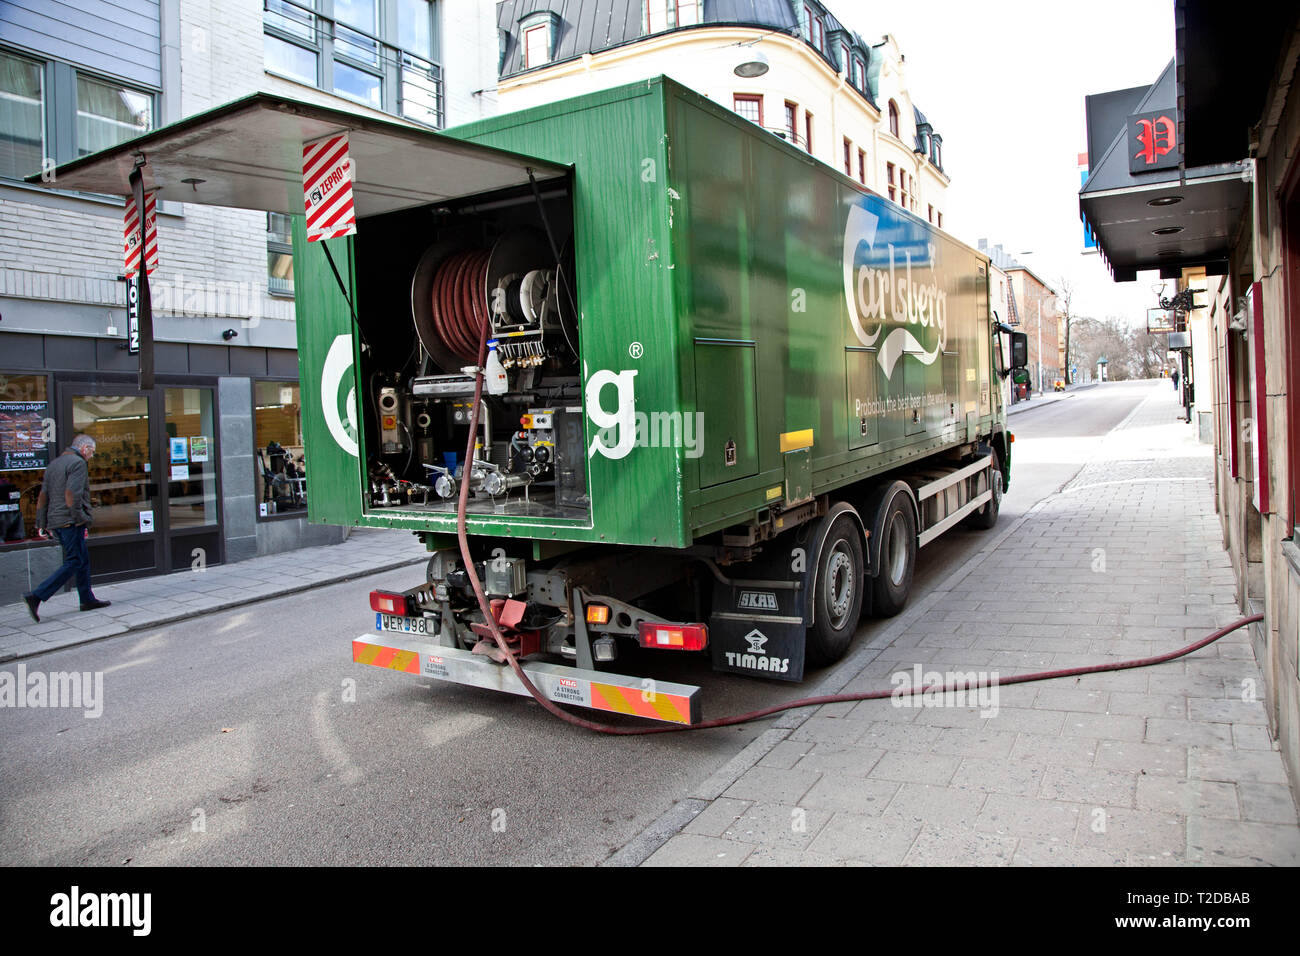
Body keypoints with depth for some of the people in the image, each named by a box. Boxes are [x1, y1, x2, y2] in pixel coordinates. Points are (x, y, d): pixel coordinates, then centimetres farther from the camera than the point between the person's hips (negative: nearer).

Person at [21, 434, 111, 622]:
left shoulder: (54, 464, 18)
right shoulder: (78, 463, -10)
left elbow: (43, 496, 17)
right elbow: (72, 495, -20)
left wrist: (41, 524, 17)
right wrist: (82, 519, -17)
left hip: (56, 521, 10)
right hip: (71, 522, -10)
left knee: (83, 559, 16)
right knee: (73, 563, -7)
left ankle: (87, 600, 20)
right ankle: (36, 596, -13)